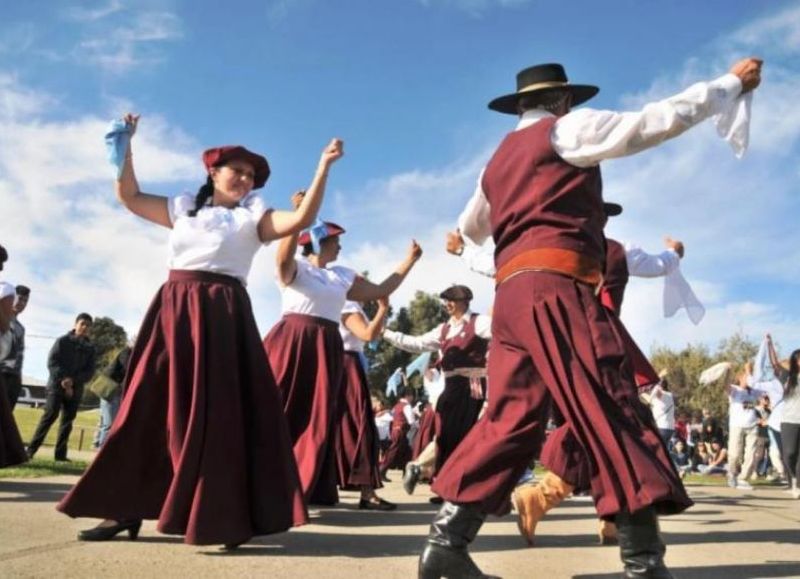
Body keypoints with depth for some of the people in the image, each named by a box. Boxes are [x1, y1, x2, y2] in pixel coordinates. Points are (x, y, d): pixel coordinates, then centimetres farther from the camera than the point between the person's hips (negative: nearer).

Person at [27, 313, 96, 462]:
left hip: (75, 389, 4)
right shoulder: (63, 341, 1)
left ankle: (60, 453, 7)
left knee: (68, 420, 4)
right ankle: (31, 449, -8)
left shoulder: (90, 348, 9)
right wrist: (62, 379, -18)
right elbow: (51, 361, -7)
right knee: (49, 416, -11)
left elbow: (90, 372, 3)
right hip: (57, 385, -4)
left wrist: (73, 381, -14)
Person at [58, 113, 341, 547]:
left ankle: (226, 518, -4)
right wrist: (126, 146, 19)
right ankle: (129, 508, 14)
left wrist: (324, 167, -11)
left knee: (218, 412, -8)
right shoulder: (182, 207, 19)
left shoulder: (252, 217, 9)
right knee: (149, 408, 5)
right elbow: (129, 196, 25)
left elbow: (302, 219, -5)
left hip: (222, 315, -3)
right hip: (173, 311, 4)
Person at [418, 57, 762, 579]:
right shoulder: (565, 130, 6)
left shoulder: (500, 159, 27)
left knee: (511, 417, 6)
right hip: (557, 286, -8)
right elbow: (657, 121, 4)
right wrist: (733, 83, 17)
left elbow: (471, 227, 40)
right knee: (614, 410, -9)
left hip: (511, 292, 8)